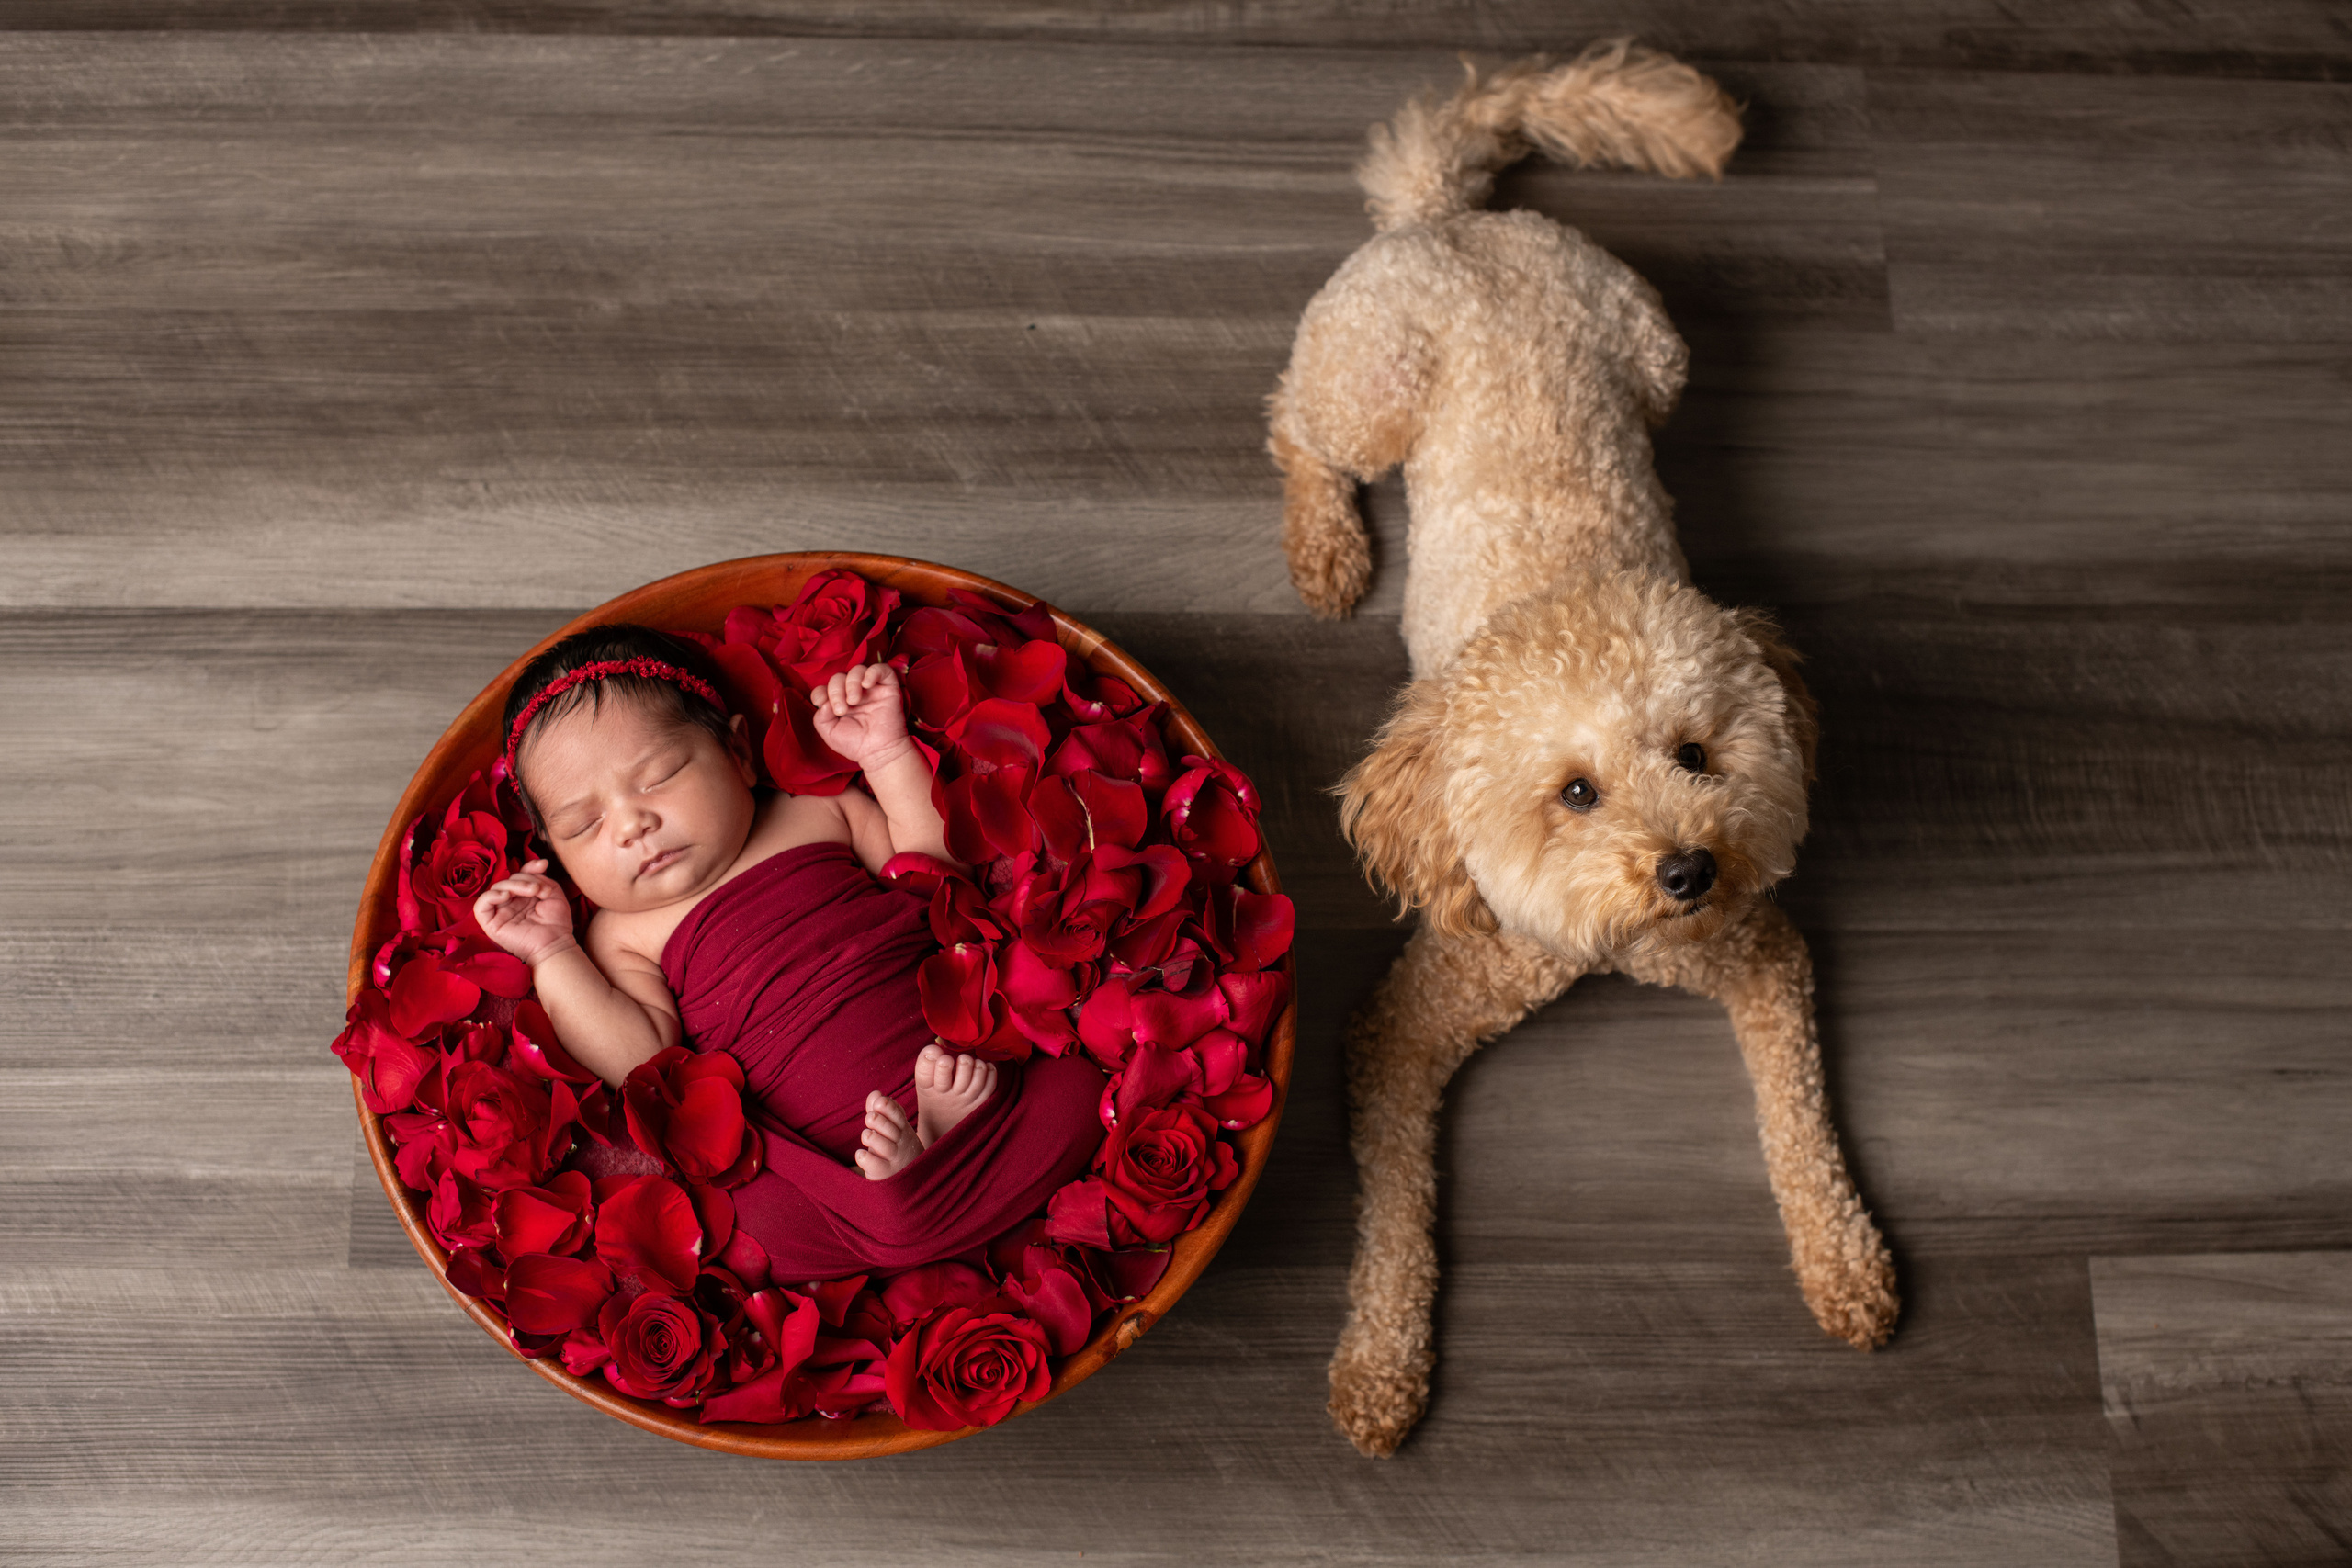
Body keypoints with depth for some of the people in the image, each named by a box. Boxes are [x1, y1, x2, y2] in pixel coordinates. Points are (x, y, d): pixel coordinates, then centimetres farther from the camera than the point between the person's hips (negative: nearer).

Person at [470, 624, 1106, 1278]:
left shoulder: (815, 813, 15)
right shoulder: (623, 936, 11)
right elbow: (642, 1063, -3)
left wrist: (888, 757, 6)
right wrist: (552, 956, -7)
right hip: (814, 1154, -2)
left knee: (1077, 1086, -20)